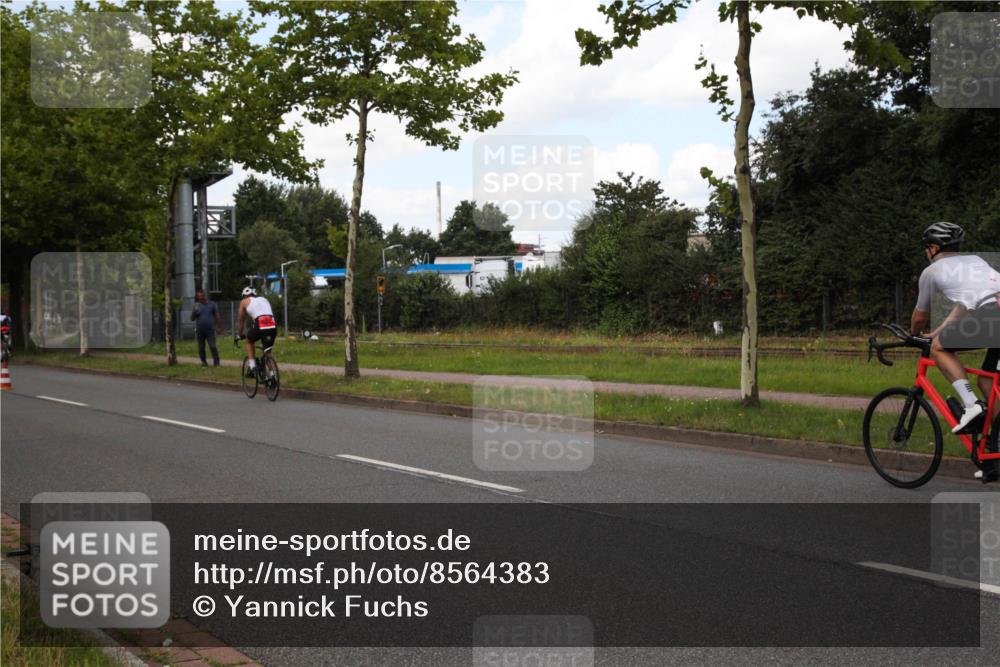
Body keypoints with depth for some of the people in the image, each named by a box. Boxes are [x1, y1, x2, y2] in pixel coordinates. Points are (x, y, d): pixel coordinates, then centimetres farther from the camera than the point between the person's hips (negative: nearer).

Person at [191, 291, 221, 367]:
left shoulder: (211, 304, 3)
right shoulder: (196, 306, 3)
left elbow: (217, 316, 8)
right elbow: (192, 318, -3)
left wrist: (219, 327, 5)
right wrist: (194, 311, -21)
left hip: (210, 329, -2)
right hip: (199, 330, 2)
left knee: (213, 346, -12)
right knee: (201, 348, 7)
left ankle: (216, 363, -9)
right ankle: (204, 363, 20)